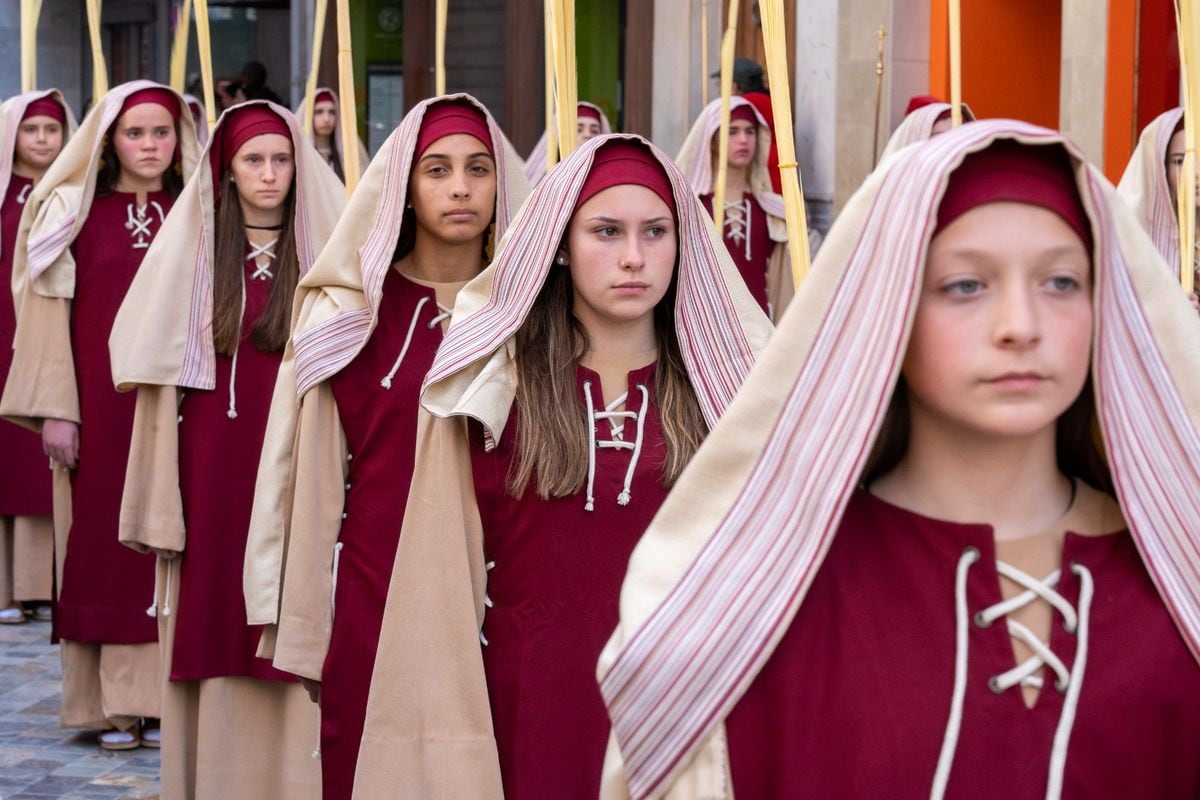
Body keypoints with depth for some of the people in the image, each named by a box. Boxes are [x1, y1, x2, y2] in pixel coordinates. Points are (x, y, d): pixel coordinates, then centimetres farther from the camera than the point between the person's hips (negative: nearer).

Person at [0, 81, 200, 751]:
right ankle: (111, 702, 7)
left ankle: (161, 698, 8)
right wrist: (55, 409, -8)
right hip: (100, 402, -1)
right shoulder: (73, 213, 2)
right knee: (103, 541, 1)